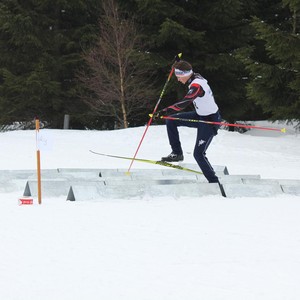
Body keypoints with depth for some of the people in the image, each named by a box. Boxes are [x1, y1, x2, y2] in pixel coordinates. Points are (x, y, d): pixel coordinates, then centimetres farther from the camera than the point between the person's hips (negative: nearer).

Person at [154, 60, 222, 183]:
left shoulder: (197, 86, -29)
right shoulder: (196, 77, -1)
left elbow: (184, 103, -41)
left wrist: (165, 111, -45)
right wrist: (179, 65, 39)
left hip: (210, 121, -10)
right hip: (200, 116, 10)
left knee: (198, 154, -10)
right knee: (171, 121, 6)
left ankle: (214, 181, 1)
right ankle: (177, 153, 14)